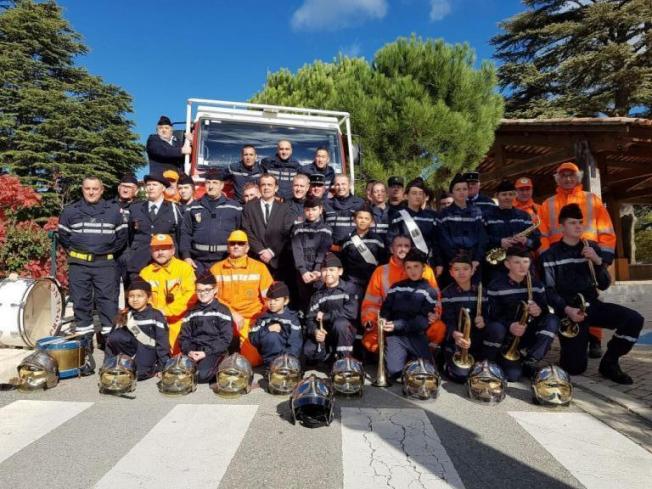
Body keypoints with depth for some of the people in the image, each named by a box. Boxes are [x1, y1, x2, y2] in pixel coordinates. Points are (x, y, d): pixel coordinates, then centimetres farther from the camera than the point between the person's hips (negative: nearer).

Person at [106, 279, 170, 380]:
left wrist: (163, 367, -13)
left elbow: (162, 342, -8)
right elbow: (112, 339, 6)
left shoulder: (156, 316, -5)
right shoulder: (124, 316, 7)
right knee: (114, 337, -23)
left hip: (148, 351, -3)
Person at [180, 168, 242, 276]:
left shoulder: (234, 207, 4)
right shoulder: (193, 208, 9)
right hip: (199, 262, 1)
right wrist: (186, 256, -1)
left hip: (226, 261, -1)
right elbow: (185, 233, 9)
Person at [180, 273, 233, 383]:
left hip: (214, 351, -4)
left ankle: (215, 371, 1)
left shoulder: (222, 311, 1)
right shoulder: (191, 313, 16)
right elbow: (184, 336, 12)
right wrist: (189, 351, -9)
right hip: (194, 350, 4)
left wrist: (206, 352, -14)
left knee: (202, 375, -29)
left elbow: (226, 338, -5)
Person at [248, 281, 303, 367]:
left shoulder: (292, 318, 2)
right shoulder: (263, 318, 7)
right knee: (271, 335, -24)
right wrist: (267, 330, -16)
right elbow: (253, 339, -2)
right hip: (270, 359, 1)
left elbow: (296, 343, -7)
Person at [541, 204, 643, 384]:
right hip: (568, 309, -4)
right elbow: (549, 290, -6)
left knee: (634, 320, -20)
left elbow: (604, 286, 6)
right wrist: (567, 309, -22)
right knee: (576, 367, -15)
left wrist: (598, 261, -10)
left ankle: (609, 363, 1)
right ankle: (570, 349, 24)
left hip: (592, 304, 5)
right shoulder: (550, 255, -2)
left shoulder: (593, 248, 11)